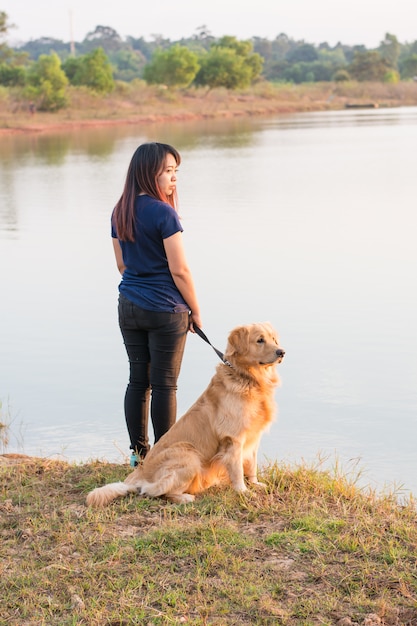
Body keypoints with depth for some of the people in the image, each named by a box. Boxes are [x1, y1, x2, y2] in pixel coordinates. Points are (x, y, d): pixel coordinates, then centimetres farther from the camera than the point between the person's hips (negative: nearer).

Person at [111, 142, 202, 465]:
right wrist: (195, 310, -4)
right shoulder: (164, 213, -17)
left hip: (129, 306, 7)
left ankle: (139, 453, 21)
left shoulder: (120, 212, 5)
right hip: (165, 310, -7)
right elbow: (179, 270, -15)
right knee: (164, 385, 2)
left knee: (138, 381, 13)